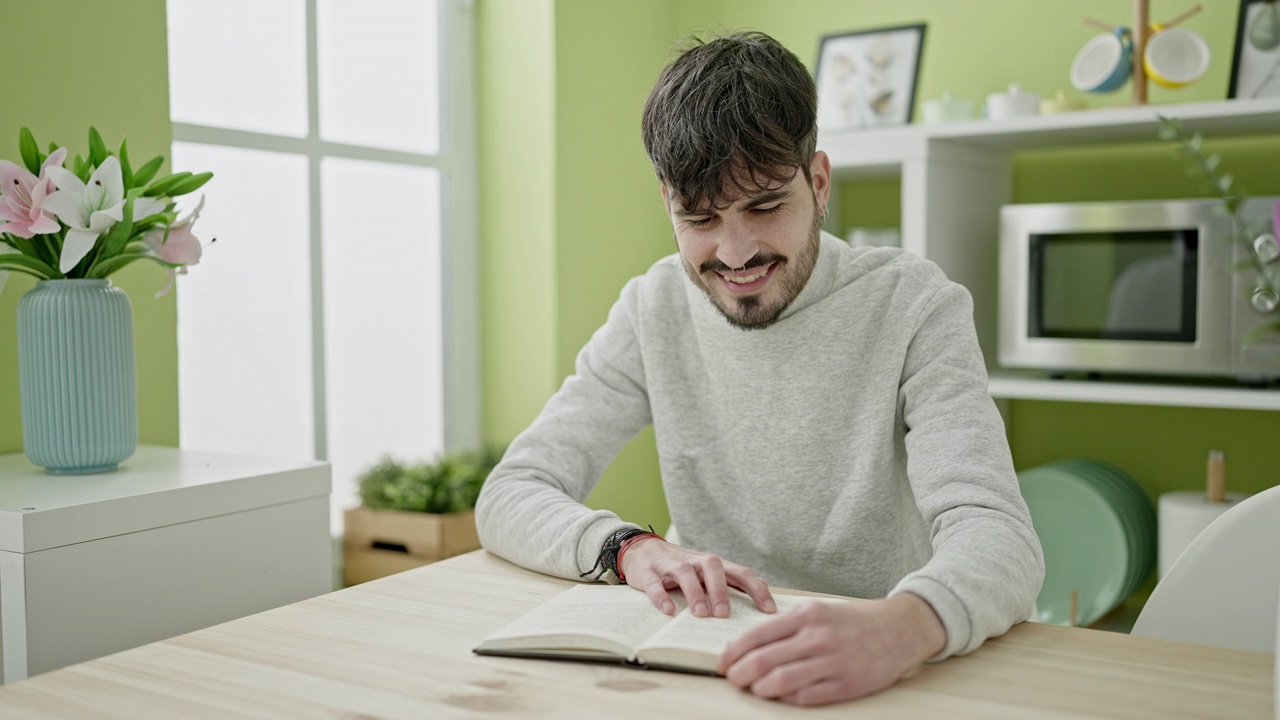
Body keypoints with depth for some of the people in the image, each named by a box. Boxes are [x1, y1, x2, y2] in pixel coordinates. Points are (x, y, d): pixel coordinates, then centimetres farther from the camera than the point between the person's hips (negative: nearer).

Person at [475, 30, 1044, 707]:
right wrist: (630, 547, -24)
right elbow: (507, 497, -3)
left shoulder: (914, 308, -10)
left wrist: (899, 627, -44)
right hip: (707, 667, 1)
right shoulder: (655, 309, 0)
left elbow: (999, 538, -22)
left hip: (893, 679, 0)